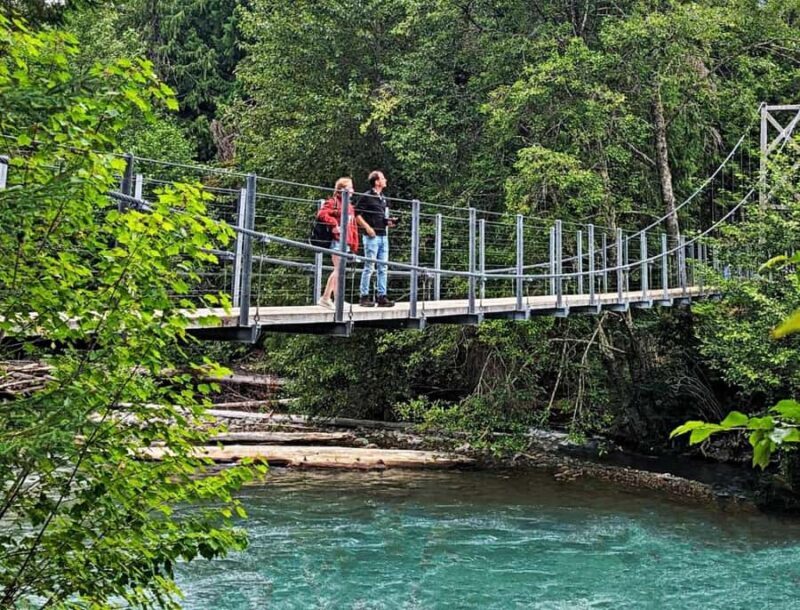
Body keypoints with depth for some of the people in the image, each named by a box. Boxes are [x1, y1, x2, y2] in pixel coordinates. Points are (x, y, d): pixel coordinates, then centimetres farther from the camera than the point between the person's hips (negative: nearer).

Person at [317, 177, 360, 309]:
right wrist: (335, 225, -22)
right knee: (339, 269, -9)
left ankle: (325, 298, 19)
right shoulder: (332, 202, -4)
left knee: (337, 270, 11)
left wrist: (354, 245, 13)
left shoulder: (350, 206, 21)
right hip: (337, 241, -8)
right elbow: (321, 214, -21)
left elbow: (353, 227, 19)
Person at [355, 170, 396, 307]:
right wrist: (367, 227, -17)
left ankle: (382, 297, 11)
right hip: (372, 236, -8)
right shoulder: (366, 197, -6)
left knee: (383, 268, 7)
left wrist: (389, 222, 7)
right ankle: (364, 296, 0)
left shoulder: (384, 199, 17)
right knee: (369, 267, -5)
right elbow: (356, 214, -10)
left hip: (383, 236, 8)